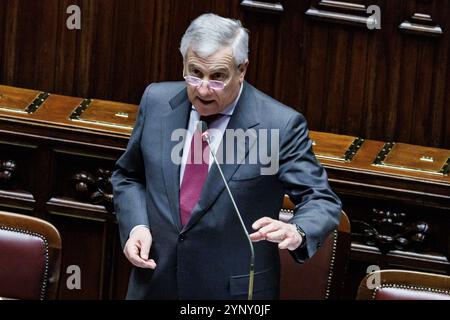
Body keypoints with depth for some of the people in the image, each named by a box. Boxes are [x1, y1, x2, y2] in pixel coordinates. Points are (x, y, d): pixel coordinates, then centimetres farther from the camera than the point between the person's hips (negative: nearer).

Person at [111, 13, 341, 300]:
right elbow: (128, 176, 11)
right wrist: (136, 226, -8)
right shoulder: (157, 102, -3)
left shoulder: (280, 126, -16)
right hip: (156, 284, 4)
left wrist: (296, 233, -34)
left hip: (236, 290, -4)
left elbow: (322, 201, -12)